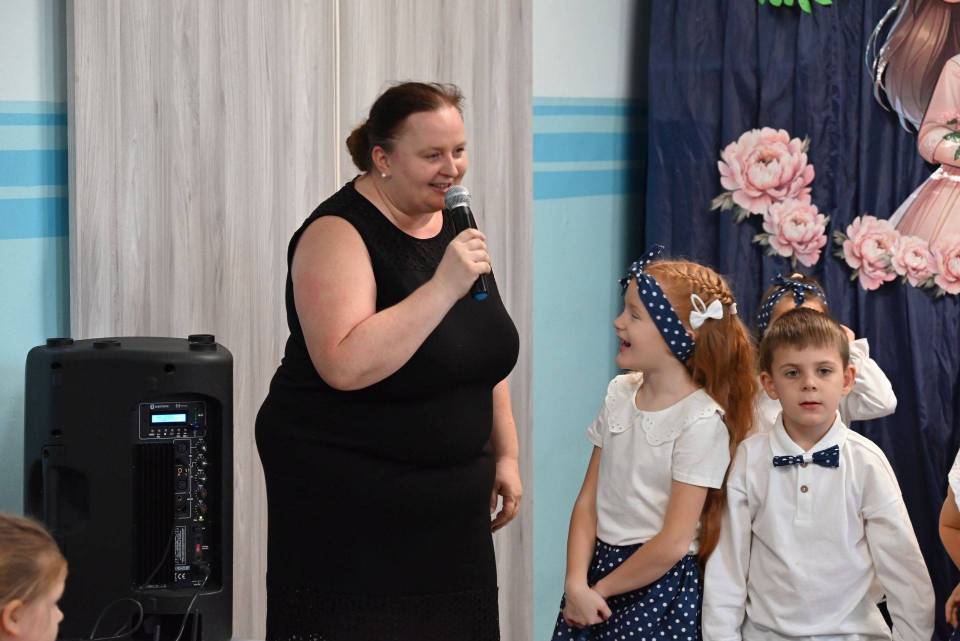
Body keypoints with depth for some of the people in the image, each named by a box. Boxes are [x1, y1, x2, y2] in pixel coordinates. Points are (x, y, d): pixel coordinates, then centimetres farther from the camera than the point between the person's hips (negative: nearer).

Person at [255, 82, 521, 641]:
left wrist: (506, 454, 16)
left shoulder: (451, 224, 8)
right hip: (348, 502, -7)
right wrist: (443, 287, -30)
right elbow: (345, 366, -30)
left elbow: (484, 353, 20)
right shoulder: (339, 234, -15)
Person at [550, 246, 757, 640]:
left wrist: (602, 589, -7)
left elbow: (673, 543, -16)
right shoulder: (620, 394, 4)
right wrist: (576, 582, -9)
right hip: (597, 564, 5)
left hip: (657, 584, -5)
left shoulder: (701, 422, -15)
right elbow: (588, 500, 2)